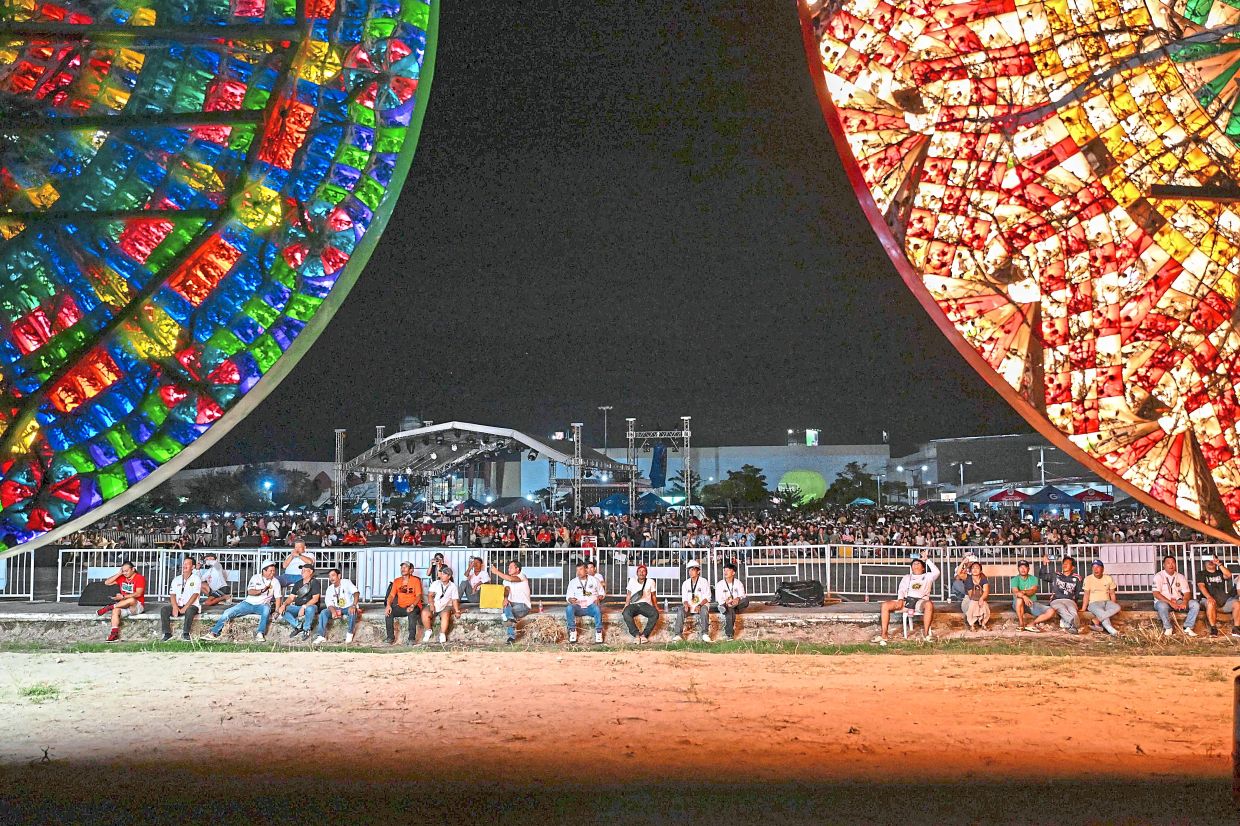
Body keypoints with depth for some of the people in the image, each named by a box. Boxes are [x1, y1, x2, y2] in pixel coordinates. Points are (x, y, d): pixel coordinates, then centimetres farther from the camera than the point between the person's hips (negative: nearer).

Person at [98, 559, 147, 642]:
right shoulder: (121, 578, 13)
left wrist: (123, 597, -25)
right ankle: (114, 634, -36)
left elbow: (138, 594, -18)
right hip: (124, 605, 5)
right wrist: (118, 574, 1)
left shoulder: (140, 578, -6)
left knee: (131, 600, -40)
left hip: (137, 605, -5)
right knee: (115, 610, -28)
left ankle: (110, 607, -28)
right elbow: (107, 583, 9)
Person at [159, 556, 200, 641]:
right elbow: (172, 595, 6)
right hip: (177, 605, 4)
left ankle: (185, 633, -26)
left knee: (189, 611, -39)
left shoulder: (195, 579, 2)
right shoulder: (176, 580, 15)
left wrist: (185, 608, -19)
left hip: (191, 605, -4)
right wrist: (175, 607, -14)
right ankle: (167, 633, -20)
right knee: (164, 609, -22)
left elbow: (195, 595, -9)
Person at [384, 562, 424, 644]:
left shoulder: (415, 580, 0)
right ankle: (390, 637, -19)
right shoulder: (396, 581, 12)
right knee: (388, 613, -24)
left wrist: (412, 606, -28)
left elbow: (418, 596, -9)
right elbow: (391, 595, 5)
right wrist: (388, 605, -16)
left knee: (412, 613, -38)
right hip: (400, 607, 4)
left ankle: (412, 638, -35)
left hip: (413, 607, -4)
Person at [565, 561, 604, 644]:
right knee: (569, 608, -32)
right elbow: (568, 597, 5)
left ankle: (598, 632, -28)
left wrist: (597, 598, -7)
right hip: (578, 607, 1)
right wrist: (571, 600, -19)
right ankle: (572, 631, -24)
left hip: (590, 607, -1)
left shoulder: (594, 581, 10)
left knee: (596, 608, -36)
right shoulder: (573, 582, 9)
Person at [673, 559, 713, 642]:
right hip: (689, 606, 3)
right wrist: (686, 604, -16)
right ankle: (677, 634, -30)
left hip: (701, 605, -3)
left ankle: (705, 634, -37)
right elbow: (684, 598, 8)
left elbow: (707, 598, -5)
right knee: (680, 610, -27)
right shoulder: (685, 583, 12)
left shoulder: (703, 582, 1)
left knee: (704, 610, -36)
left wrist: (699, 605, -23)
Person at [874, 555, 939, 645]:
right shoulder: (906, 577, 30)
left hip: (920, 601, -3)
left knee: (929, 604, -40)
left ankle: (927, 634, -36)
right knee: (885, 606, -20)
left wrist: (927, 560, 8)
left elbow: (936, 572, 2)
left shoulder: (927, 576, 24)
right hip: (906, 600, 3)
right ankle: (884, 635, -23)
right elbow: (901, 590, 16)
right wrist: (900, 600, -5)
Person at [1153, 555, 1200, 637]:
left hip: (1178, 602, 4)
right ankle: (1168, 629, -21)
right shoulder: (1159, 576, -3)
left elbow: (1187, 593, 4)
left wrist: (1184, 602, -20)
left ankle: (1188, 628, -19)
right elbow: (1156, 593, -14)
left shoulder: (1180, 577, 11)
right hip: (1164, 602, -4)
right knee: (1162, 606, -40)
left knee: (1195, 604, -19)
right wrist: (1170, 603, -26)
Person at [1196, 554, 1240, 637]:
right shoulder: (1201, 574, 13)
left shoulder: (1220, 573, 22)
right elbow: (1201, 586, -5)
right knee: (1211, 604, -39)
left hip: (1223, 599, 3)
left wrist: (1219, 564, -6)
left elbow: (1228, 575, -2)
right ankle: (1213, 629, -36)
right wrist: (1209, 597, -23)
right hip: (1210, 599, -3)